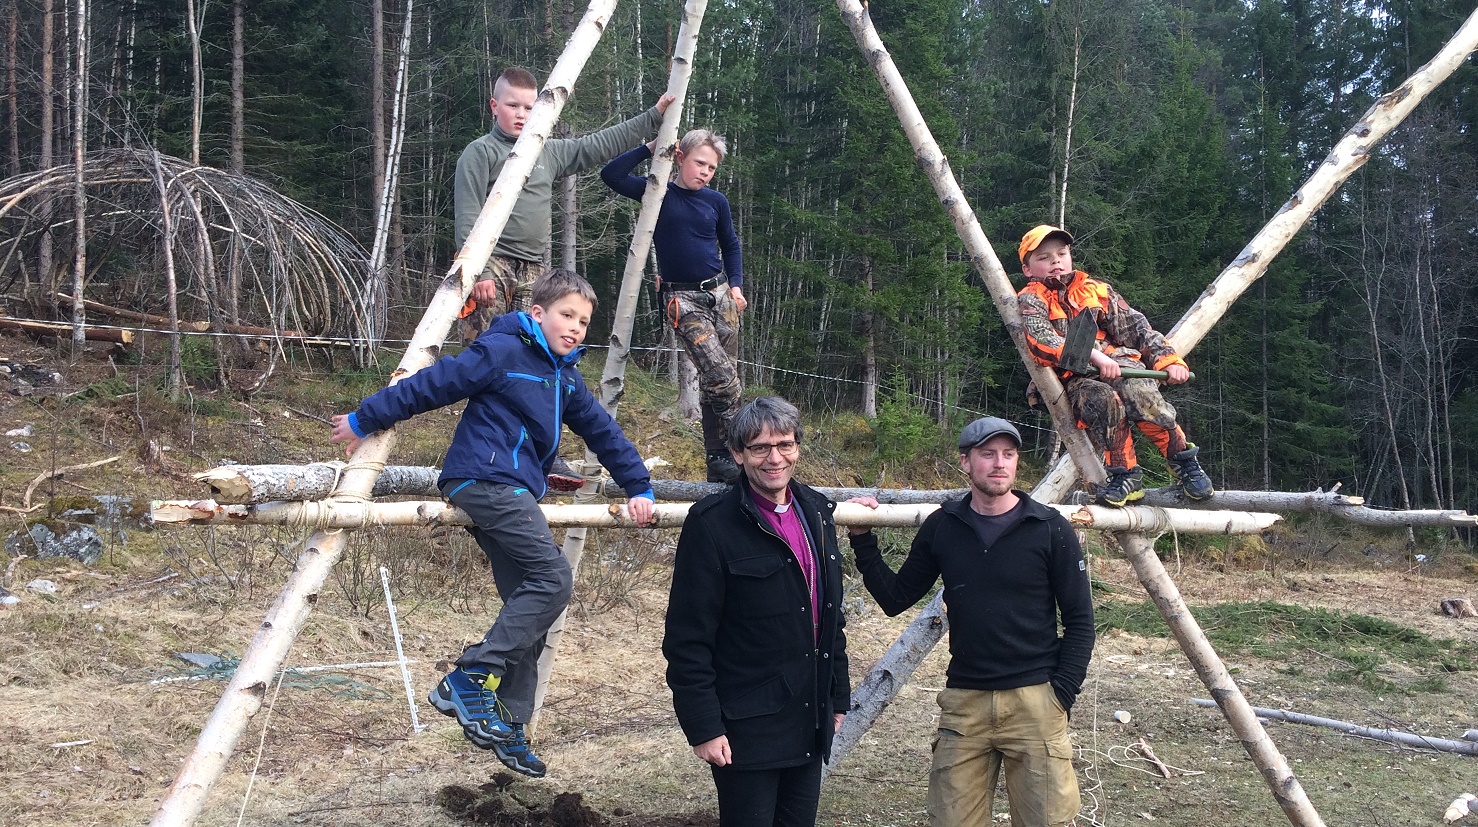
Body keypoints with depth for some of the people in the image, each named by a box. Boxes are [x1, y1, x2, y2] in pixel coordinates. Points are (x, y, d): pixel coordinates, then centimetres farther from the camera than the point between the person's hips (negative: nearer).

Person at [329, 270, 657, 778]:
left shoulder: (566, 379, 17)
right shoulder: (503, 351, -8)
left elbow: (603, 433, 22)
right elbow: (431, 385, -6)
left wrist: (639, 488, 19)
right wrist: (364, 420, -1)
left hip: (514, 495, 9)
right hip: (485, 479, -9)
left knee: (529, 604, 4)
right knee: (552, 579, -19)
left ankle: (509, 727, 10)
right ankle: (468, 680, -16)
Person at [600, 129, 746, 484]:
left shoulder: (716, 201, 8)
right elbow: (611, 175, -11)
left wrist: (736, 285, 7)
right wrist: (649, 149, -10)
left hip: (720, 294, 4)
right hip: (683, 300, -4)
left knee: (722, 380, 4)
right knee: (721, 376, -19)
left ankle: (718, 460, 11)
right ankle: (722, 455, -9)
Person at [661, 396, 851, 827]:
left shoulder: (816, 513, 8)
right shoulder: (712, 524, -13)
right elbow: (688, 639, -14)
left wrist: (839, 695, 16)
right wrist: (702, 727, -16)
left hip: (810, 727, 6)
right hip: (746, 730, -6)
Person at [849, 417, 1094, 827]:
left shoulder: (1050, 529, -4)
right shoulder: (942, 527, 4)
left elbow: (1079, 621, 0)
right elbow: (895, 600, 9)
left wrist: (1061, 694, -7)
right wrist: (863, 541, 1)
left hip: (1035, 701, -2)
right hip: (963, 701, 2)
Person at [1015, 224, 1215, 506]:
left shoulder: (1095, 290, 21)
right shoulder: (1031, 300, 8)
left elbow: (1134, 327, 15)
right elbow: (1041, 340, -12)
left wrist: (1168, 359, -2)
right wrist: (1092, 355, -25)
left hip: (1116, 362, 3)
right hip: (1072, 379, -2)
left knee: (1137, 390, -31)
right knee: (1102, 399, -36)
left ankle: (1182, 460, -18)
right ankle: (1124, 474, -25)